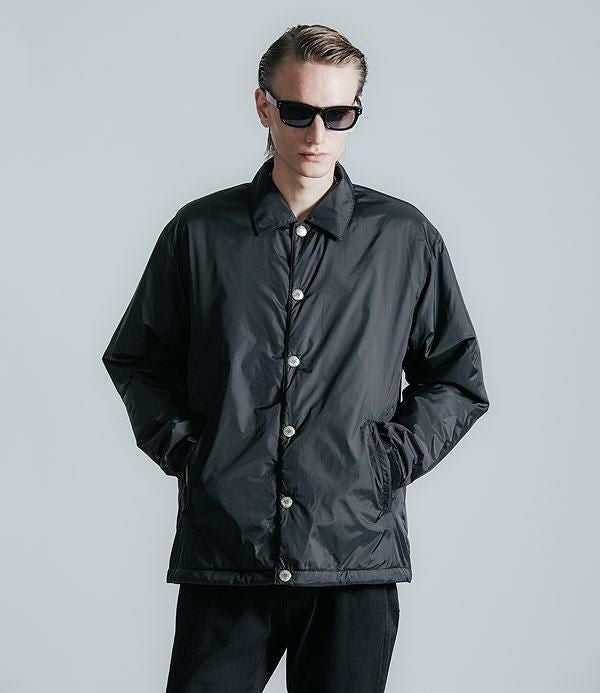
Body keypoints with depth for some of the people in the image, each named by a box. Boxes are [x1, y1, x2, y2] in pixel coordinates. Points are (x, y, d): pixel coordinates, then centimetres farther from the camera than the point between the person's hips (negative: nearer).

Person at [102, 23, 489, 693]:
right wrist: (179, 447, 4)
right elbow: (136, 358, 17)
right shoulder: (199, 232, 7)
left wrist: (393, 459, 1)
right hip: (222, 554, 0)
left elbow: (457, 378, 14)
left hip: (357, 559, 0)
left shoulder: (406, 239, 6)